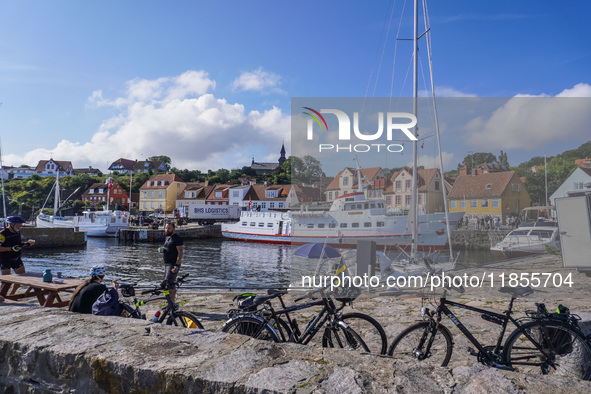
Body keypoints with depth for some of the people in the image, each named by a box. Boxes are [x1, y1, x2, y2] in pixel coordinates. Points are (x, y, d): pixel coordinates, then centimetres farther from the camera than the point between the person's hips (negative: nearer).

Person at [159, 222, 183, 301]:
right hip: (166, 264, 9)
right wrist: (161, 249, 6)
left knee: (169, 284, -14)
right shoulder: (167, 238, 17)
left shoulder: (177, 238, -11)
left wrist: (176, 265, -24)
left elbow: (180, 253, -17)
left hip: (173, 264, -9)